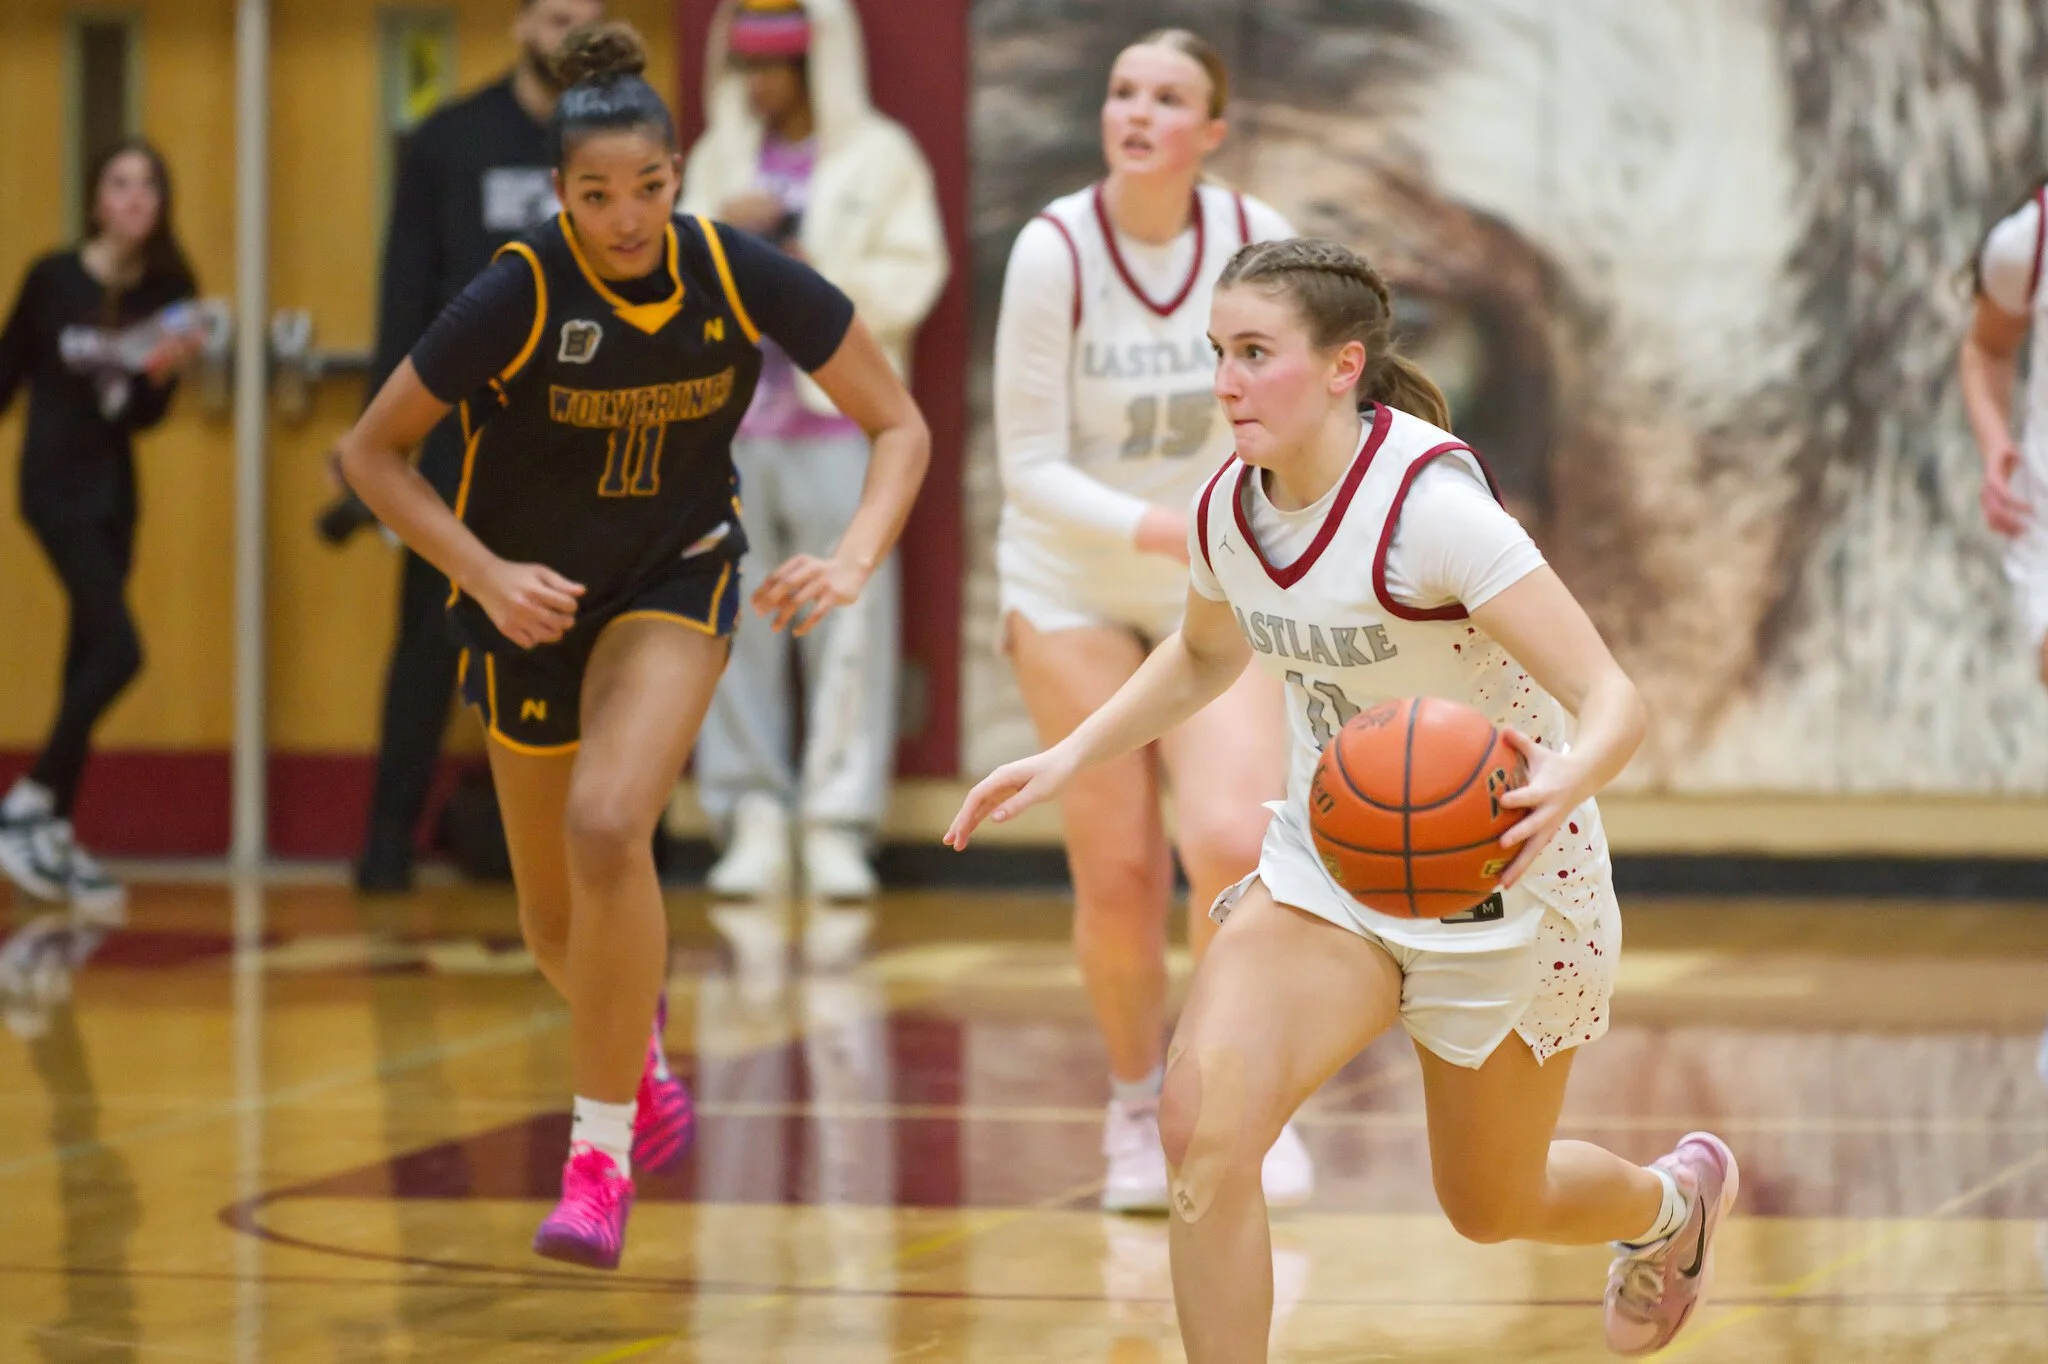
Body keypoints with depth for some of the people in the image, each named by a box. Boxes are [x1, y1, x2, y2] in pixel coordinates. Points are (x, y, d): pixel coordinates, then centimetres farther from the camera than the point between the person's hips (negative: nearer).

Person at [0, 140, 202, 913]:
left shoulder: (168, 293, 1)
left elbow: (146, 415, 3)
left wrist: (162, 372, -16)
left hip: (114, 487, 5)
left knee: (88, 658, 8)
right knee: (118, 650, -17)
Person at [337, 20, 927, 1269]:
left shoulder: (744, 278, -19)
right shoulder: (518, 296, -23)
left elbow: (899, 427, -8)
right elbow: (372, 452, -12)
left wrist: (854, 560, -24)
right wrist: (484, 572, -24)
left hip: (676, 583, -1)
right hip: (534, 605, 1)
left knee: (609, 829, -28)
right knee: (556, 921, 11)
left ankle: (602, 1156, -16)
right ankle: (637, 1048, 48)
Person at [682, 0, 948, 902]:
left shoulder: (880, 158, 5)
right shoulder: (718, 159, 17)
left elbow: (909, 281, -2)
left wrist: (816, 276, -12)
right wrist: (720, 239, -6)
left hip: (839, 421, -4)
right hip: (731, 421, 4)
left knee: (847, 625, -8)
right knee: (736, 627, 0)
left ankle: (837, 827, -7)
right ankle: (753, 823, 3)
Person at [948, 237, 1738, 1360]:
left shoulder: (1428, 506, -27)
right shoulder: (1228, 510, -7)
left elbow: (1613, 699, -30)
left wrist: (1564, 786, -52)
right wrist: (1070, 756, 6)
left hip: (1498, 879, -5)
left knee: (1490, 1207, 15)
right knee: (1202, 1123, -21)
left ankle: (1674, 1199, 51)